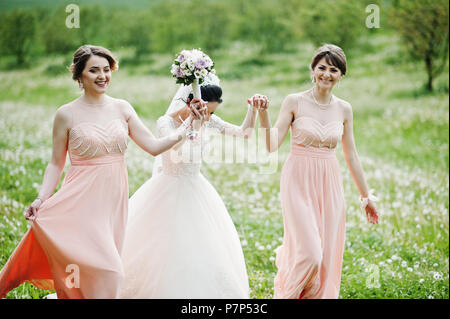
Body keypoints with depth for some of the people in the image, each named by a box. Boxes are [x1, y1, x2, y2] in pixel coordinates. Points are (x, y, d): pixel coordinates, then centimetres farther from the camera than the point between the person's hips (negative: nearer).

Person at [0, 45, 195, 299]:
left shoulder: (122, 108, 6)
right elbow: (56, 164, 2)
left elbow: (154, 146, 4)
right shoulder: (67, 114, -2)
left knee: (107, 268, 6)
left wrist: (188, 126, -2)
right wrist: (41, 199, -10)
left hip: (115, 199, 4)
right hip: (82, 200, -4)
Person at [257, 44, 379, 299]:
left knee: (327, 256, 3)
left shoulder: (344, 109, 6)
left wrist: (366, 195, 15)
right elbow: (272, 145, -9)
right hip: (299, 184, -4)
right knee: (309, 254, -13)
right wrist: (263, 114, -23)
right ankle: (286, 293, 16)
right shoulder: (294, 102, -4)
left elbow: (351, 155, 13)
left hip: (329, 184, 4)